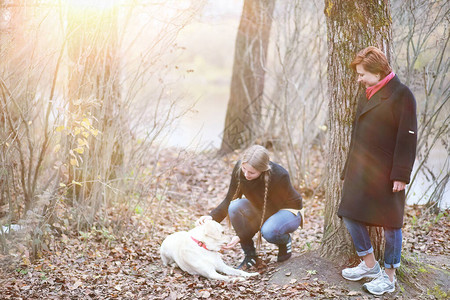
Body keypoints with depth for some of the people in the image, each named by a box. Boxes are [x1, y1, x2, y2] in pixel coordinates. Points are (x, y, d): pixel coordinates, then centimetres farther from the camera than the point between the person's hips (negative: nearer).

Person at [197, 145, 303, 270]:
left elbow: (270, 211, -28)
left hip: (289, 210, -5)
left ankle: (286, 241, 0)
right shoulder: (239, 169, -19)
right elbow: (229, 200, -11)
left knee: (269, 231, -38)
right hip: (262, 211, 5)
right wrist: (212, 216, -31)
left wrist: (241, 236, -32)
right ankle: (250, 256, -12)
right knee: (235, 206, -28)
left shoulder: (279, 176, -33)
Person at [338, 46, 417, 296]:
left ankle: (389, 276, 16)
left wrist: (401, 175, -18)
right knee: (350, 215, 9)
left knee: (390, 223, 3)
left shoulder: (401, 95, -10)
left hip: (386, 174, -8)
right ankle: (369, 265, 27)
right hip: (360, 171, 8)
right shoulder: (367, 96, 14)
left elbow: (408, 137, -14)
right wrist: (348, 170, 15)